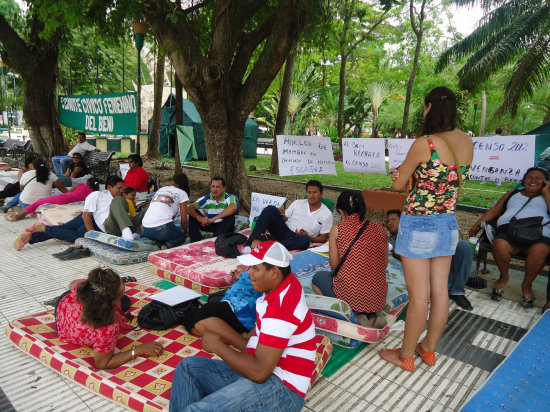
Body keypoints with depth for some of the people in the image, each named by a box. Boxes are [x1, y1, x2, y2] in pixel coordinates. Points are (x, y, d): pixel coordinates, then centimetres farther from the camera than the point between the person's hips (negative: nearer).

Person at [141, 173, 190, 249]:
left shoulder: (160, 189, 24)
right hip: (162, 229, -5)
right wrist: (186, 232, 27)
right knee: (182, 236, 25)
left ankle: (159, 244, 2)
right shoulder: (182, 193, 9)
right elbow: (183, 220, 6)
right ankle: (168, 246, -6)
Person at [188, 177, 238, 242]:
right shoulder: (206, 198, -5)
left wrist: (214, 218, -43)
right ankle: (197, 241, -21)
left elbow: (233, 207, -41)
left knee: (230, 214, -32)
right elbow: (190, 208, -12)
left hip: (225, 226, -3)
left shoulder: (229, 197, -16)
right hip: (210, 225, 4)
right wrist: (199, 217, -35)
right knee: (193, 213, -11)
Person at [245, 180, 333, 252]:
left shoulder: (327, 214, 5)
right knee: (270, 209, -22)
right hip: (284, 231, 3)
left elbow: (323, 238, 4)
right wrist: (281, 215, -7)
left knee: (305, 240, -41)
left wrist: (308, 237, -14)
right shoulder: (298, 203, 15)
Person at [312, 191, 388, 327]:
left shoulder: (337, 229, -7)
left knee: (318, 277, 25)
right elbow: (384, 264, 11)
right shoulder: (380, 229, 4)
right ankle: (373, 312, 9)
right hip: (378, 298, 5)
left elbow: (334, 265, -5)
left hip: (350, 294, -5)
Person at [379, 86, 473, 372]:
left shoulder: (424, 144, -17)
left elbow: (399, 185, -8)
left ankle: (405, 356, 19)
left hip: (418, 225, -7)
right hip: (448, 224, 7)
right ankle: (429, 349, 32)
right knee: (440, 291, 14)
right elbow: (451, 180, 10)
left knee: (419, 295, 2)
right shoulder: (467, 142, 2)